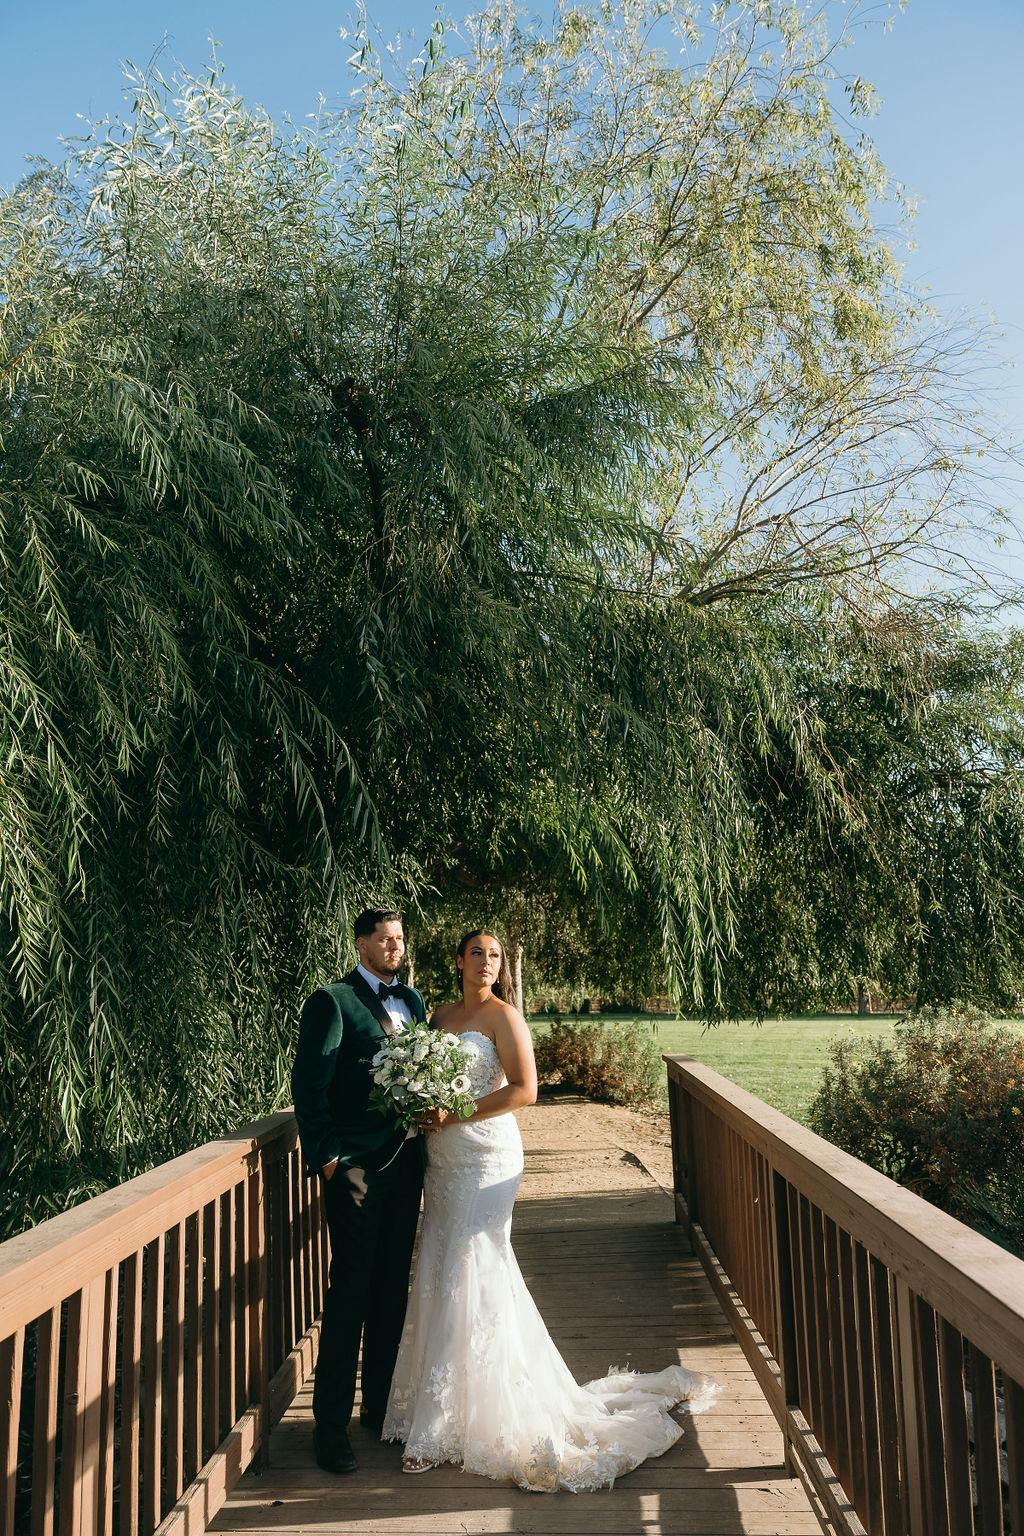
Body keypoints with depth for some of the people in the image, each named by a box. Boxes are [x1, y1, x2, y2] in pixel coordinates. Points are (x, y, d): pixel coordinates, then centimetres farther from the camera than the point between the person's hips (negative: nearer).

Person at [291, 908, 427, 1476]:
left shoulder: (412, 1000, 14)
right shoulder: (332, 1001, -6)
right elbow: (308, 1085, -10)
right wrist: (325, 1155, -15)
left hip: (406, 1161, 6)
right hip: (355, 1166, -6)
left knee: (392, 1287, 14)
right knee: (350, 1291, -1)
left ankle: (380, 1403, 29)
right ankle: (330, 1424, 11)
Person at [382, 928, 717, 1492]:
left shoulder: (503, 1016, -7)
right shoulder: (441, 1016, 12)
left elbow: (524, 1089, -15)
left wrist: (454, 1115, -17)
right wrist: (422, 1114, 1)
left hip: (486, 1157, -7)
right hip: (442, 1161, 7)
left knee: (467, 1279, -5)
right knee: (440, 1278, 9)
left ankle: (440, 1427, 4)